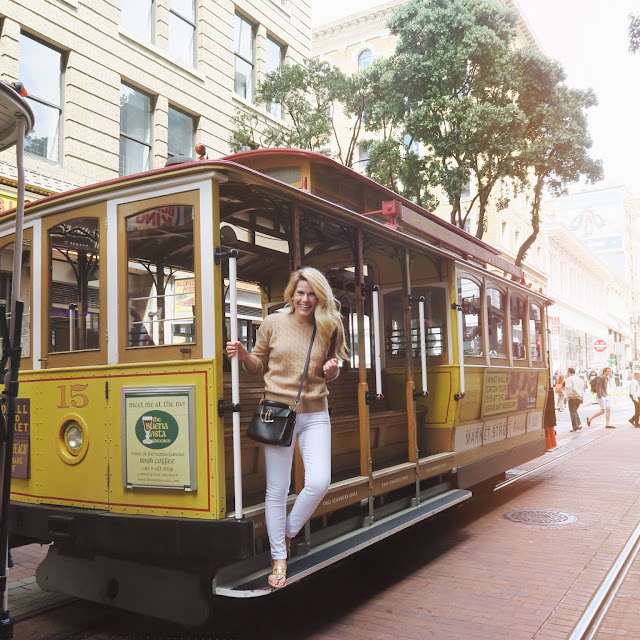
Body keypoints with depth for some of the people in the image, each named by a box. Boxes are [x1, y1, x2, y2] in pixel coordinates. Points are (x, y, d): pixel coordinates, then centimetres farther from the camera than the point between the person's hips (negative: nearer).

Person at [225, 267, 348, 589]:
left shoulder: (328, 329, 4)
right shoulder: (273, 323, 0)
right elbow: (259, 365, 8)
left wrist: (331, 370, -8)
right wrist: (243, 355, -12)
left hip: (314, 414, 2)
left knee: (319, 482, -11)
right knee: (277, 490, 4)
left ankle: (287, 533, 18)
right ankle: (278, 558, 21)